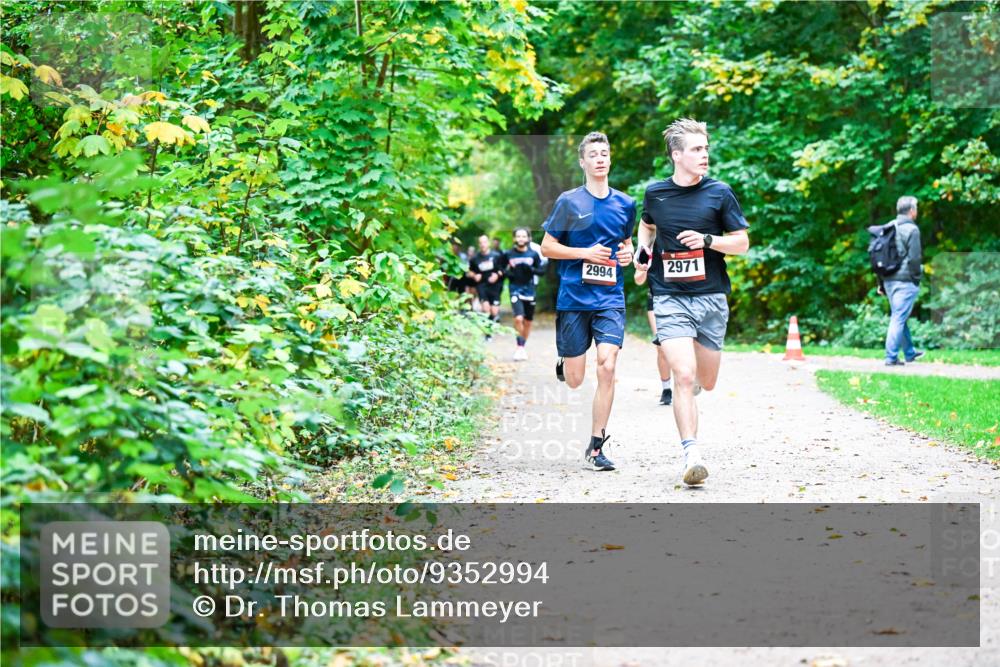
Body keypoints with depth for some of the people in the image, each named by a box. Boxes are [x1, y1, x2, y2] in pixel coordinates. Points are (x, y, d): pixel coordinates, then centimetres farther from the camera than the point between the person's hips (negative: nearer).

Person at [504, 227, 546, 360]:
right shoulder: (508, 254, -1)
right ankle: (520, 347, -8)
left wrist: (531, 269, -16)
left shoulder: (533, 254, 1)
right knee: (518, 318, -19)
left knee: (528, 321, 11)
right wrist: (507, 272, -10)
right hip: (515, 290, -2)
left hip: (529, 290, 2)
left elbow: (542, 270, 3)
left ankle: (522, 347, 28)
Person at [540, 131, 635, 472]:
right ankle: (563, 364, 42)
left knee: (607, 367, -15)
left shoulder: (625, 204, 9)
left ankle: (596, 446, -5)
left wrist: (628, 253, 3)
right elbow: (547, 247, 1)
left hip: (610, 299, 2)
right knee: (574, 380, 2)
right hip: (573, 298, -2)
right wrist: (585, 253, -12)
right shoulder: (569, 201, -1)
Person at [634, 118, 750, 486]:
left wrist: (707, 240, -15)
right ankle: (692, 456, -16)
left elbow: (742, 242, 1)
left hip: (711, 298, 1)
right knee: (683, 377, -17)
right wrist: (641, 251, 6)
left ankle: (694, 378, 49)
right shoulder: (655, 193, 2)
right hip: (670, 299, -1)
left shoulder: (719, 192, -2)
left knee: (706, 381, 12)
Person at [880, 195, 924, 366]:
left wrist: (881, 282, 16)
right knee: (899, 318, -6)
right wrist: (917, 277, -3)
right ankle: (891, 357, -7)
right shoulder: (911, 229, -12)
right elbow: (914, 258, -15)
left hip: (889, 280, 8)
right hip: (905, 281, -8)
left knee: (898, 317, 17)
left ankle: (909, 352, 31)